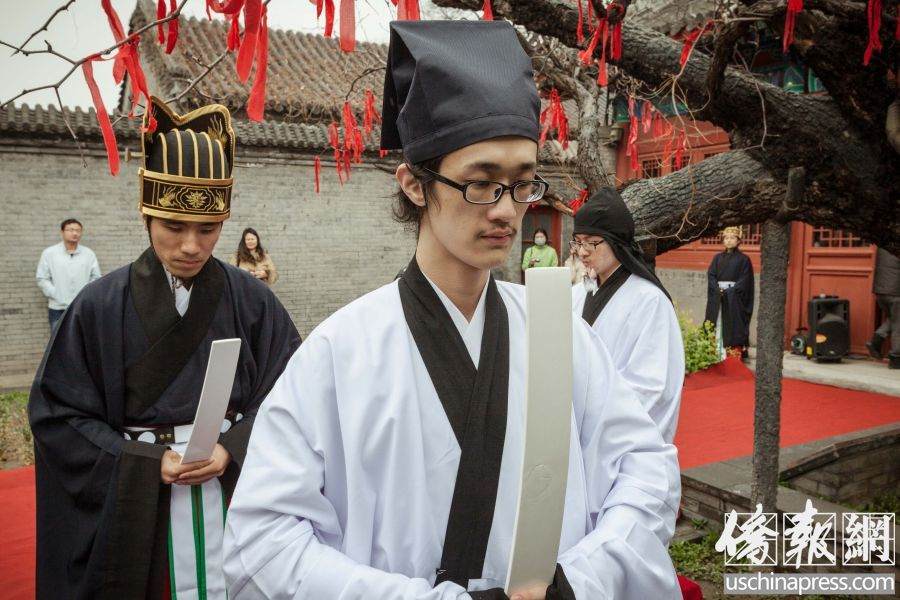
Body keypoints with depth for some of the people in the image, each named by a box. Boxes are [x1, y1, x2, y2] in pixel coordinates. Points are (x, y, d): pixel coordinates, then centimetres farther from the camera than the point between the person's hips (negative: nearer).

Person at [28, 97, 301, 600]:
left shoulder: (253, 303, -4)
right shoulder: (101, 307, -6)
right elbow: (57, 413, -4)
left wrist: (231, 451, -17)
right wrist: (148, 462, -14)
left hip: (235, 498, 1)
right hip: (135, 509, 0)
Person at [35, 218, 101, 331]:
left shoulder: (89, 254, 3)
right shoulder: (49, 253, 1)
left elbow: (96, 277, 4)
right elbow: (42, 278, 0)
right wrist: (56, 295, -9)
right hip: (58, 309, -1)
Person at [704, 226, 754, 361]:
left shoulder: (743, 259, 2)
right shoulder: (717, 258, 13)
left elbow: (744, 281, -4)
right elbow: (711, 276, 5)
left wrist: (729, 291, -14)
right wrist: (718, 290, -11)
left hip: (735, 299, -3)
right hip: (717, 298, 4)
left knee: (733, 328, -6)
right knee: (717, 326, 0)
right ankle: (716, 354, 3)